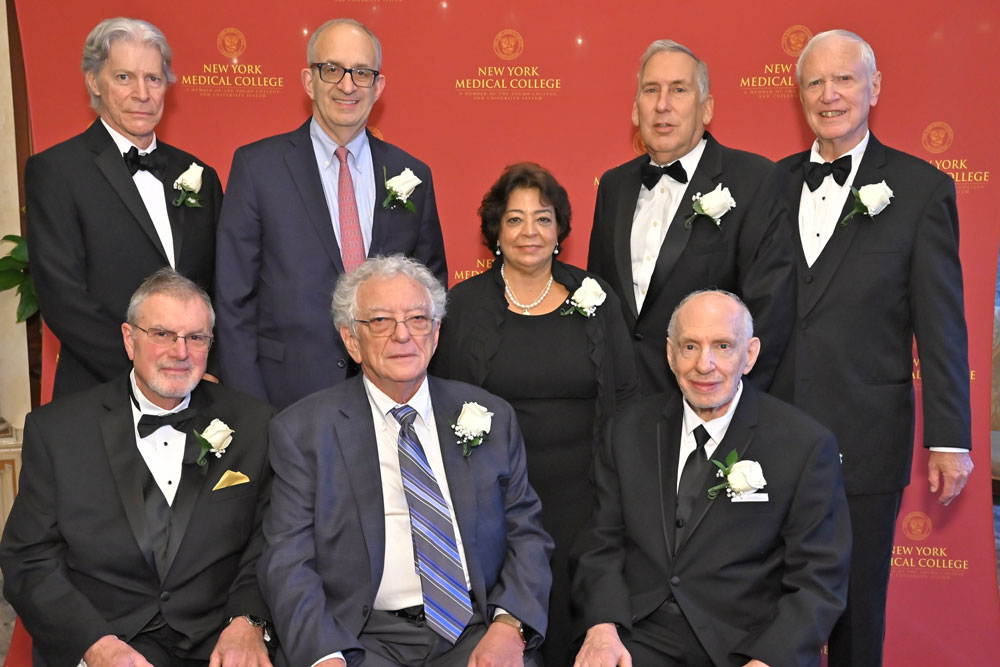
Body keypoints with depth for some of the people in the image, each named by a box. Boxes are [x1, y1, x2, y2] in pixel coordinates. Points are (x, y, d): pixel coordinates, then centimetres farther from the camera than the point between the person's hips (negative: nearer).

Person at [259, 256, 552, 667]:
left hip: (476, 631, 2)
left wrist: (509, 625, -10)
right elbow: (289, 564, -3)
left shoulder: (492, 418, 8)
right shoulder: (301, 431, 1)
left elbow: (526, 534, 7)